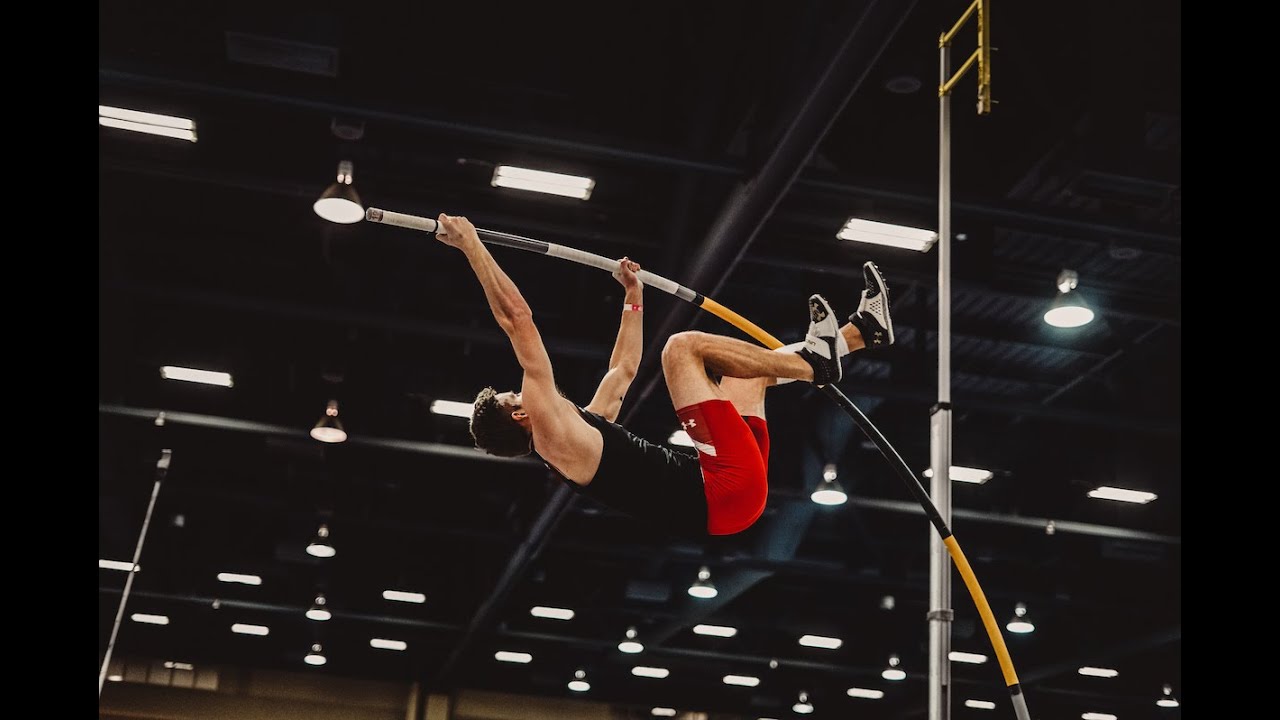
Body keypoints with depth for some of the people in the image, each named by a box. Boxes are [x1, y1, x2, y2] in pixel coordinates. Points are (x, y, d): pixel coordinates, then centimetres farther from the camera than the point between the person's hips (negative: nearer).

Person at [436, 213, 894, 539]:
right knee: (682, 346, -11)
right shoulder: (553, 437, -7)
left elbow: (623, 370, 36)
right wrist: (471, 243, -13)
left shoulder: (584, 425, 20)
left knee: (752, 366, 26)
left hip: (731, 490, 10)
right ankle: (813, 364, -3)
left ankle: (862, 329, 22)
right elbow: (518, 320, -12)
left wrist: (634, 297, 38)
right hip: (725, 490, -10)